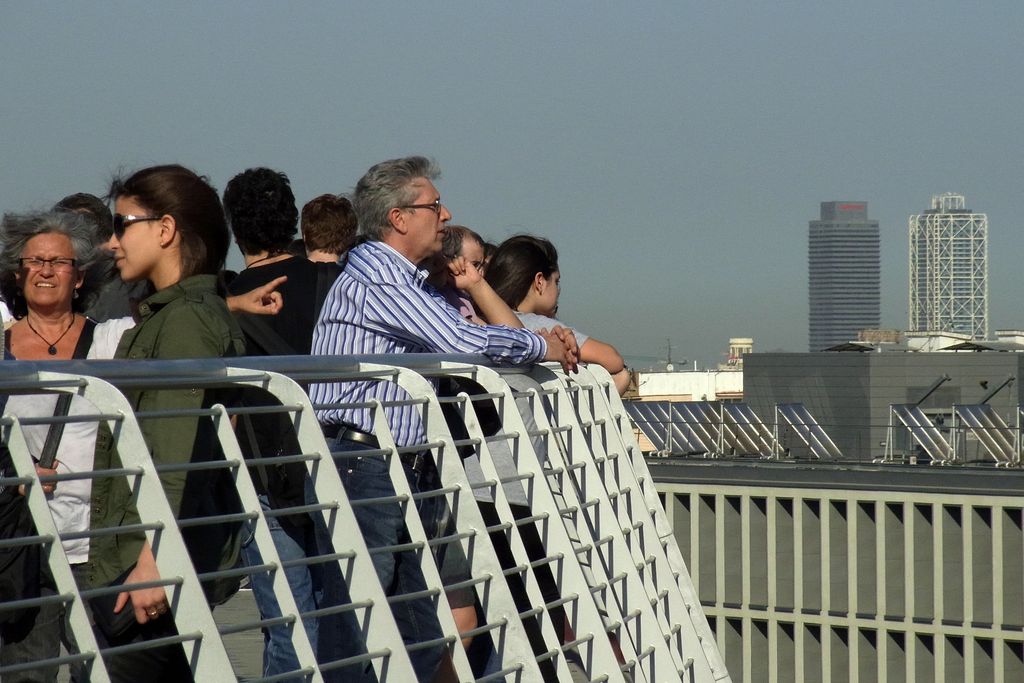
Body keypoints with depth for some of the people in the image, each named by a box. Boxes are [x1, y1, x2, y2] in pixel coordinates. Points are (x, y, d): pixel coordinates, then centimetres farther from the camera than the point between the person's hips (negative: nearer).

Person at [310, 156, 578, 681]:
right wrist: (542, 347, -1)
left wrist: (545, 342, 6)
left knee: (421, 633, 8)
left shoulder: (413, 283, 22)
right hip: (364, 466, -10)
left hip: (409, 472, 10)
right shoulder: (373, 275, -10)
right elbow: (462, 341, -16)